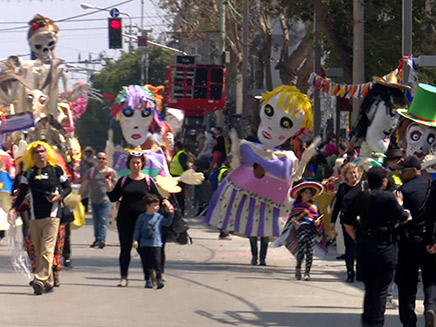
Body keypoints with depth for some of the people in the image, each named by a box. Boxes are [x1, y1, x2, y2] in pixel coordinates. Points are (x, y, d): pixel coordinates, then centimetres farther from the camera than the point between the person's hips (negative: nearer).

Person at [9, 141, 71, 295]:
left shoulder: (56, 170, 3)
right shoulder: (28, 174, 8)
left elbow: (67, 188, 10)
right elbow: (22, 193, 5)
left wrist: (59, 196, -10)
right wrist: (14, 209, -10)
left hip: (52, 215, -4)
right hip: (35, 217, 4)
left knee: (47, 249, -15)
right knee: (38, 252, 5)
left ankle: (40, 279, -22)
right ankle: (48, 282, 13)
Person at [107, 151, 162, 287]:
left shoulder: (148, 181, 3)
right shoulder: (123, 181, 8)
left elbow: (158, 198, 5)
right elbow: (113, 198, 7)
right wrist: (109, 186, -8)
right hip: (125, 219, 2)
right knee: (125, 248, 2)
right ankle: (124, 277, 7)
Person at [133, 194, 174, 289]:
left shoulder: (159, 217, 6)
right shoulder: (142, 217, 1)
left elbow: (167, 223, 7)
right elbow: (137, 229, 3)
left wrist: (170, 213, -3)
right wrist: (135, 240, -4)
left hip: (156, 244, 0)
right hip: (144, 245, 0)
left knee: (157, 262, -8)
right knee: (147, 263, 4)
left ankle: (159, 279, -7)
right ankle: (148, 280, 11)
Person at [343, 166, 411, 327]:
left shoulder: (360, 197, 5)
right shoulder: (388, 197, -11)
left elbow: (347, 222, 8)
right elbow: (404, 219, -8)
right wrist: (400, 205, 9)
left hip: (364, 245, 5)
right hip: (384, 246, -5)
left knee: (369, 287, 17)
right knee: (381, 288, 3)